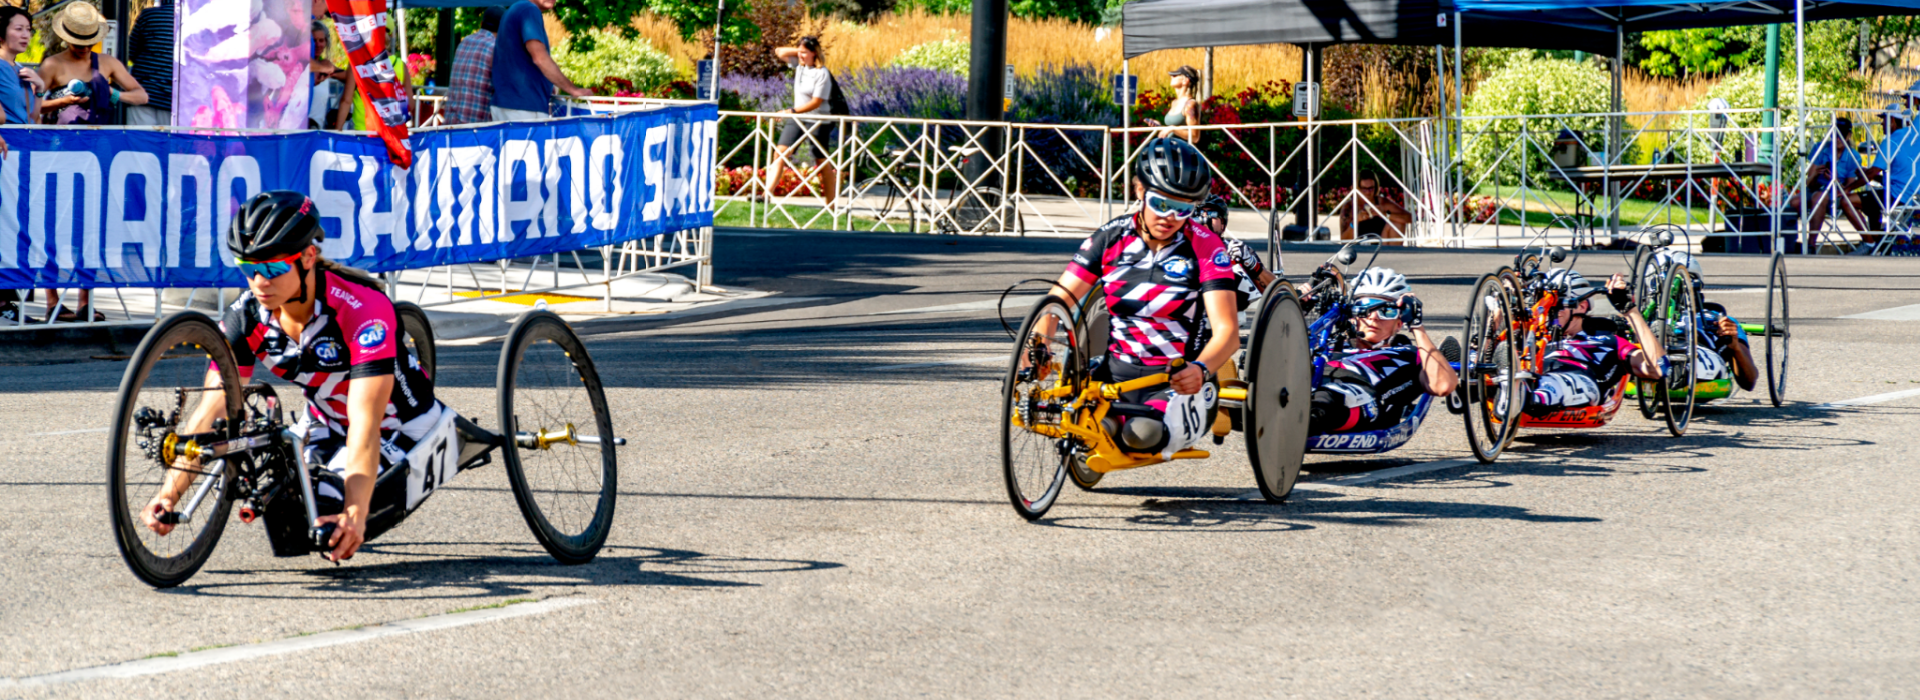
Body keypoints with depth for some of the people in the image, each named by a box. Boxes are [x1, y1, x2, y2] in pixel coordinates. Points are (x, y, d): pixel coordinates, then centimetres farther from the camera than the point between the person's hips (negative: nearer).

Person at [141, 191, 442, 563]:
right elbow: (207, 417, -21)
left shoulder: (364, 310, -34)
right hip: (327, 426, 6)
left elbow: (365, 427, -41)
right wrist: (169, 495, -35)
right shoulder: (247, 318, -18)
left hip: (398, 428, -6)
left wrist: (355, 514, -52)